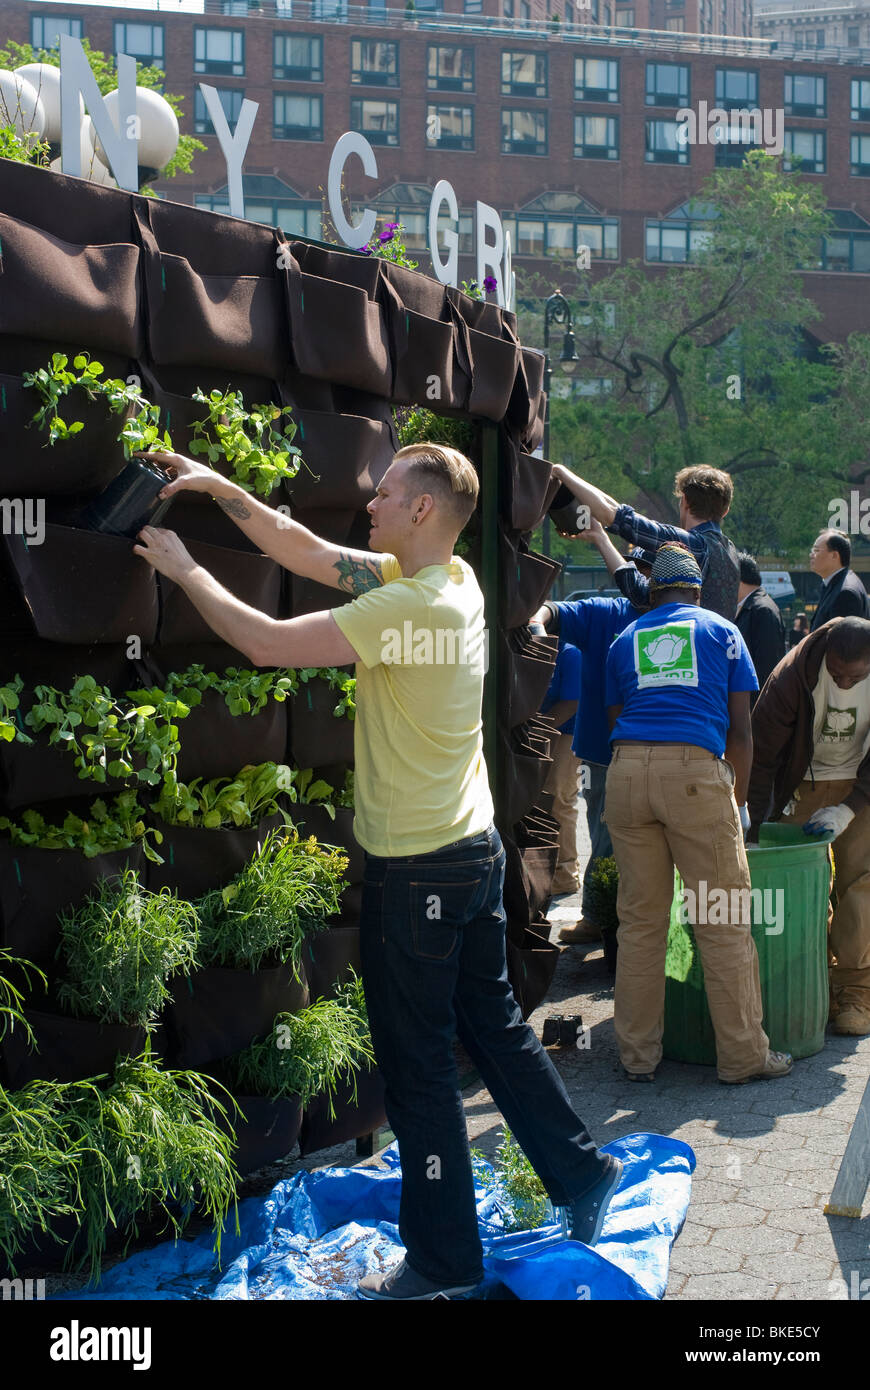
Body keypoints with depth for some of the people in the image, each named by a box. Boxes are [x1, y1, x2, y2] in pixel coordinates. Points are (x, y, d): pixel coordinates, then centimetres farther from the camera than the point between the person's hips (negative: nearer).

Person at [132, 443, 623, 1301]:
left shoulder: (408, 605, -23)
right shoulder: (454, 581, 5)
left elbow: (265, 643, -22)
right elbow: (310, 555, 9)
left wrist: (184, 569, -7)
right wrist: (219, 487, 7)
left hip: (415, 869, -9)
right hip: (474, 846, 9)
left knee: (416, 1063, 4)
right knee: (492, 1023, 22)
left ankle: (442, 1260, 17)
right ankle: (582, 1171, 35)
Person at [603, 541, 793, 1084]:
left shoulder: (625, 640, 22)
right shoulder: (721, 631, 15)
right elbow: (741, 731, 10)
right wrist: (738, 804, 17)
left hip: (627, 770, 3)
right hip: (696, 771, -3)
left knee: (639, 919, 8)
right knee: (724, 921, 3)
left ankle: (638, 1055, 14)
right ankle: (743, 1054, 9)